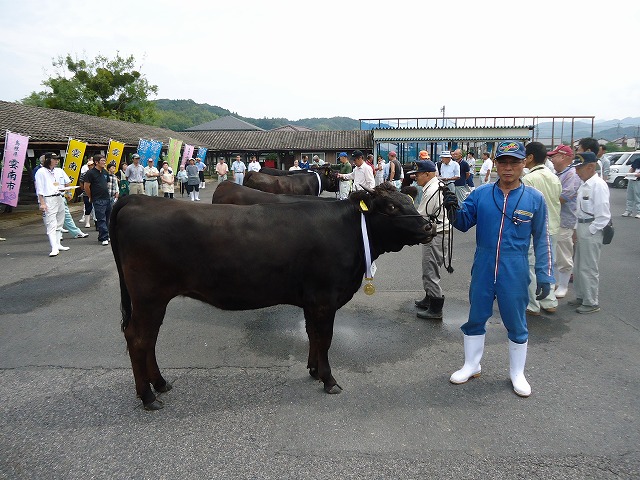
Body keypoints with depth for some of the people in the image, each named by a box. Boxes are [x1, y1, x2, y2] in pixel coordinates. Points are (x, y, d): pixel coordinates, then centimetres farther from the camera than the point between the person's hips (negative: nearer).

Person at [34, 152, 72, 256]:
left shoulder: (59, 171, 11)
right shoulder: (41, 172, -6)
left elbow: (67, 182, 25)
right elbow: (39, 189, -8)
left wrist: (64, 187, 6)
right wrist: (42, 203, -14)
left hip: (60, 199, 7)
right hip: (48, 200, -7)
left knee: (59, 223, 12)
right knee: (51, 224, -10)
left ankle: (58, 244, 22)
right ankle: (54, 248, -15)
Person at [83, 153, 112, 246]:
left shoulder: (105, 172, 12)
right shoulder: (91, 173, -10)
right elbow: (86, 187, -8)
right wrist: (91, 197, 1)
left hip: (107, 198, 7)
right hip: (98, 200, -7)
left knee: (107, 218, 11)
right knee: (101, 219, -6)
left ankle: (102, 236, 22)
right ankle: (104, 238, -5)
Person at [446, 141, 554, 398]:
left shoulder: (535, 198, -4)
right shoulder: (480, 194, -1)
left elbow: (542, 239, 1)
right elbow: (464, 223, -1)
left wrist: (544, 276, -1)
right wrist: (453, 209, -22)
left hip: (515, 273, -1)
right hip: (482, 270, 2)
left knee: (516, 324, 11)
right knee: (475, 319, 14)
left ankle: (517, 374, 32)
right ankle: (471, 365, 34)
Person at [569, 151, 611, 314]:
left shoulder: (598, 185, -16)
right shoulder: (584, 185, 11)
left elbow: (603, 215, -19)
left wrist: (589, 231, -16)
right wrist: (577, 230, 14)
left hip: (591, 231, -9)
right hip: (581, 229, 9)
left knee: (589, 268, 0)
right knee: (578, 266, 18)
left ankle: (591, 302, 12)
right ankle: (581, 297, 32)